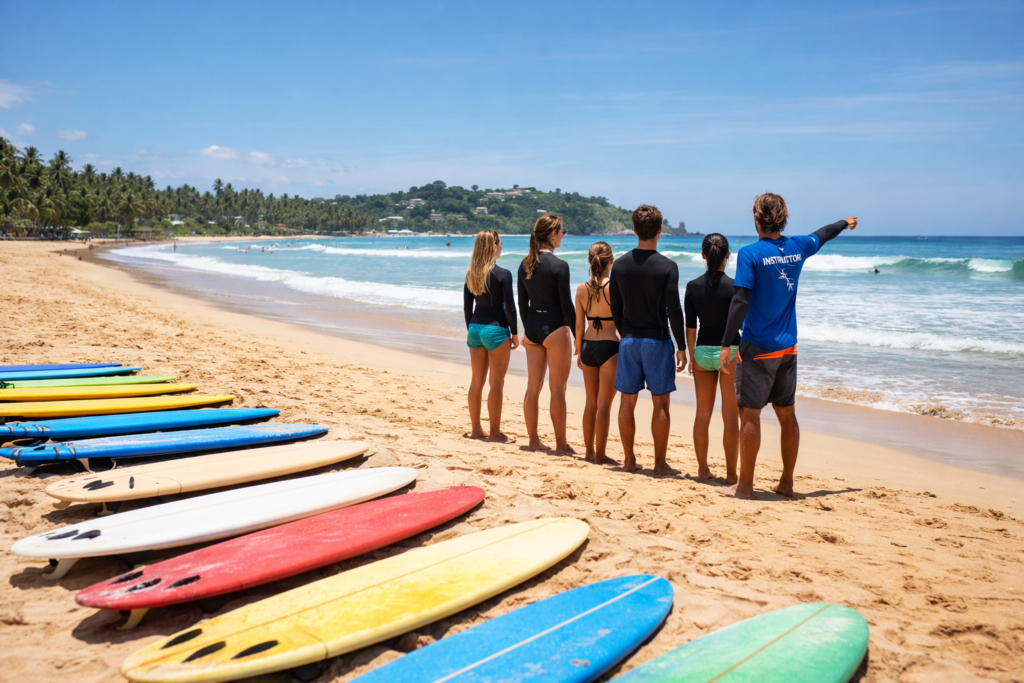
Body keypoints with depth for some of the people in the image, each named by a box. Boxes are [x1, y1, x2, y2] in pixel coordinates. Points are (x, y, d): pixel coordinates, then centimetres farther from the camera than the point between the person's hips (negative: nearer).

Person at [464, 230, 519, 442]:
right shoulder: (502, 274, -13)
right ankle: (495, 432, 5)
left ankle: (476, 429, 19)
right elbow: (509, 306, -12)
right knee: (496, 383, 0)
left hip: (475, 328, 7)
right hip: (495, 329, -6)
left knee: (476, 381, 12)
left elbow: (467, 305, 10)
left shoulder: (471, 274, 6)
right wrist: (514, 333, -3)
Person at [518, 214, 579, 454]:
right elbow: (567, 305, -13)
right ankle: (561, 444, 8)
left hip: (532, 328, 7)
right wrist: (578, 335, -5)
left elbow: (522, 303, 11)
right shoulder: (559, 265, -14)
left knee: (533, 387, 11)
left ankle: (533, 440, 19)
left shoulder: (525, 264, 5)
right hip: (555, 328, -6)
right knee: (557, 389, 1)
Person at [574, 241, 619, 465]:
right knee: (604, 404, 2)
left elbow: (579, 324, 5)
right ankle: (600, 455, 7)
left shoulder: (581, 289, 1)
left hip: (588, 346, 5)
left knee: (591, 403, 15)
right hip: (610, 347, -5)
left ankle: (590, 451, 23)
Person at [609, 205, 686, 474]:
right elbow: (674, 310, -12)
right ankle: (660, 463, 8)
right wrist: (681, 347, -4)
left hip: (629, 340, 4)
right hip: (657, 340, -4)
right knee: (660, 404, 4)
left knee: (627, 401, 9)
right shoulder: (667, 267, -10)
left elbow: (615, 308, 6)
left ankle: (629, 461, 16)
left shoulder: (620, 265, 2)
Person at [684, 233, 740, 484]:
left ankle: (703, 470, 18)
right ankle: (731, 473, 7)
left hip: (703, 351, 3)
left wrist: (691, 355, 12)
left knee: (702, 414, 11)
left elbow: (690, 326, 2)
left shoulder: (692, 286, -2)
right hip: (730, 351, -3)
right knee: (730, 416, 4)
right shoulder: (734, 286, -11)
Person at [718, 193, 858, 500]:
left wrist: (727, 343, -16)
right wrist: (845, 222, 49)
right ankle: (786, 483, 22)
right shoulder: (797, 248, 6)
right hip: (787, 347, 6)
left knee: (750, 414, -2)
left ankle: (745, 485, 2)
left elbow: (741, 301, -18)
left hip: (758, 347, -6)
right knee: (787, 415, 13)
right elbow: (822, 234, 28)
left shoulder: (750, 253, -11)